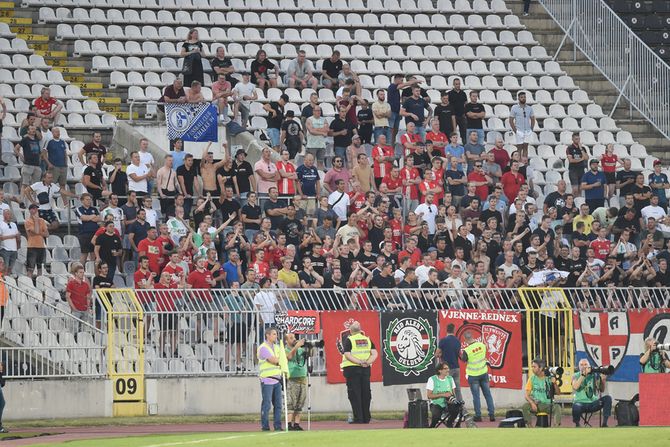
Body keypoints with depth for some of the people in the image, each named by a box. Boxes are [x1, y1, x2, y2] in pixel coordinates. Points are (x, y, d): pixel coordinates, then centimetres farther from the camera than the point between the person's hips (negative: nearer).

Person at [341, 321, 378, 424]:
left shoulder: (349, 340, -5)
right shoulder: (367, 339, 9)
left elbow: (347, 355, -16)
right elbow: (374, 354, 0)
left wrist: (360, 362, -17)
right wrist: (367, 362, -11)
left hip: (352, 369, -4)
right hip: (366, 369, 4)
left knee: (355, 395, -2)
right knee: (365, 393, 10)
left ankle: (358, 418, -7)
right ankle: (366, 418, 11)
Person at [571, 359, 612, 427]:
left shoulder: (594, 375, 10)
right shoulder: (576, 376, 6)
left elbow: (602, 390, 8)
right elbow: (575, 387, -15)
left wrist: (602, 380, -11)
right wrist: (583, 374, -17)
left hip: (593, 404, 3)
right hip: (581, 403, -3)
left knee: (608, 398, -22)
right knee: (576, 407, -39)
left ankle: (604, 423, -20)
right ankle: (577, 424, -9)